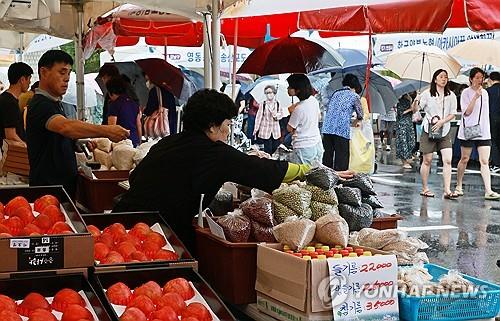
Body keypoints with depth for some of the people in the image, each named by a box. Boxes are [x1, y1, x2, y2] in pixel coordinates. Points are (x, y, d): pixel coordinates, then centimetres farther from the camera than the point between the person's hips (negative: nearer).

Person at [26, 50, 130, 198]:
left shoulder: (54, 103, 18)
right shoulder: (40, 105, -16)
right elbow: (66, 127, -36)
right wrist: (106, 131, -43)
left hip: (65, 184, 10)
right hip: (47, 186, -10)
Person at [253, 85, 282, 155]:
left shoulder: (278, 104, 6)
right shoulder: (263, 104, -2)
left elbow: (280, 115, 10)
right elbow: (258, 117, -3)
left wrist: (276, 115, -14)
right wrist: (255, 130, -6)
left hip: (276, 132, 3)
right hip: (265, 131, -3)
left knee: (275, 149, 4)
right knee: (268, 151, -5)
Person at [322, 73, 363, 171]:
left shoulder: (335, 93, 19)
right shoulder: (354, 96, 5)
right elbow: (360, 115, 13)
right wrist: (356, 122, 35)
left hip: (327, 128, 5)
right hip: (342, 130, -5)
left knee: (327, 158, 10)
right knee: (341, 159, -1)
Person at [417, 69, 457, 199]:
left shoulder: (451, 95, 5)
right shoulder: (427, 94, -3)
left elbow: (453, 114, 5)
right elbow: (415, 109, -4)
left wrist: (441, 122, -10)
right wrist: (415, 101, -26)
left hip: (444, 131, 3)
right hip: (429, 130, -3)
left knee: (447, 160, -7)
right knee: (427, 160, 2)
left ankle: (447, 191, -8)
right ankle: (425, 189, 14)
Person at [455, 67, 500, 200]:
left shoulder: (485, 93, 12)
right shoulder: (466, 93, -5)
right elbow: (466, 112, -14)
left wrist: (487, 129, 17)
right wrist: (475, 97, -20)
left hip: (483, 132, 4)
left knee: (485, 162, -5)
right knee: (464, 159, 7)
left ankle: (488, 191, -12)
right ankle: (458, 186, 23)